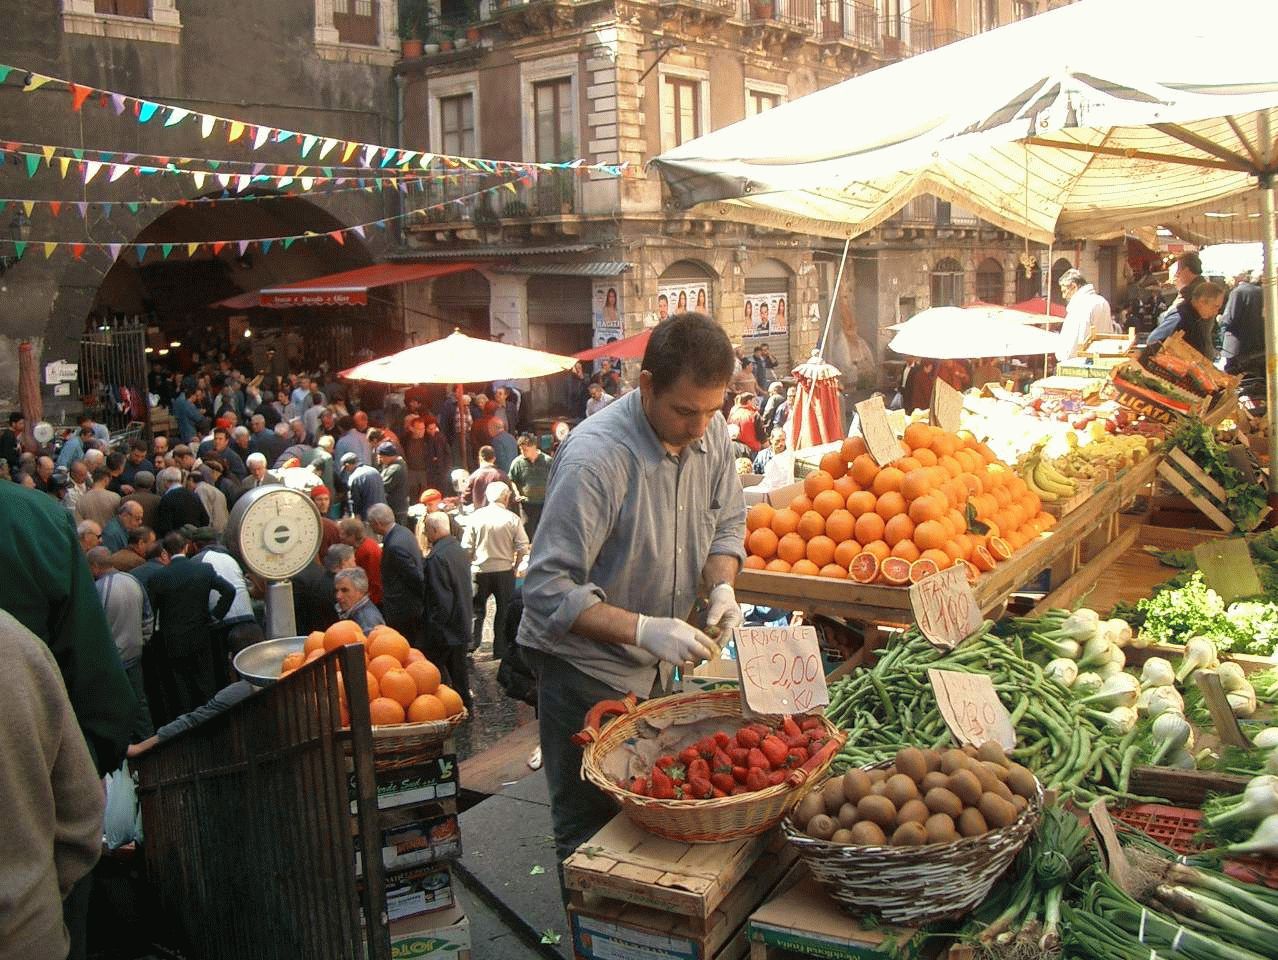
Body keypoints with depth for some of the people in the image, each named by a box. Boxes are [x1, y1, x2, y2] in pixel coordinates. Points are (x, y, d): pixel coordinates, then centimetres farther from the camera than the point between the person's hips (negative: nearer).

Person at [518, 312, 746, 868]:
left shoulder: (711, 431, -6)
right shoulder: (594, 458, -28)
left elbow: (726, 523, 10)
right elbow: (548, 591, -28)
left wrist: (721, 585, -10)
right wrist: (643, 629, -35)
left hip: (656, 665, 7)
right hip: (585, 666, -7)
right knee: (591, 830, 6)